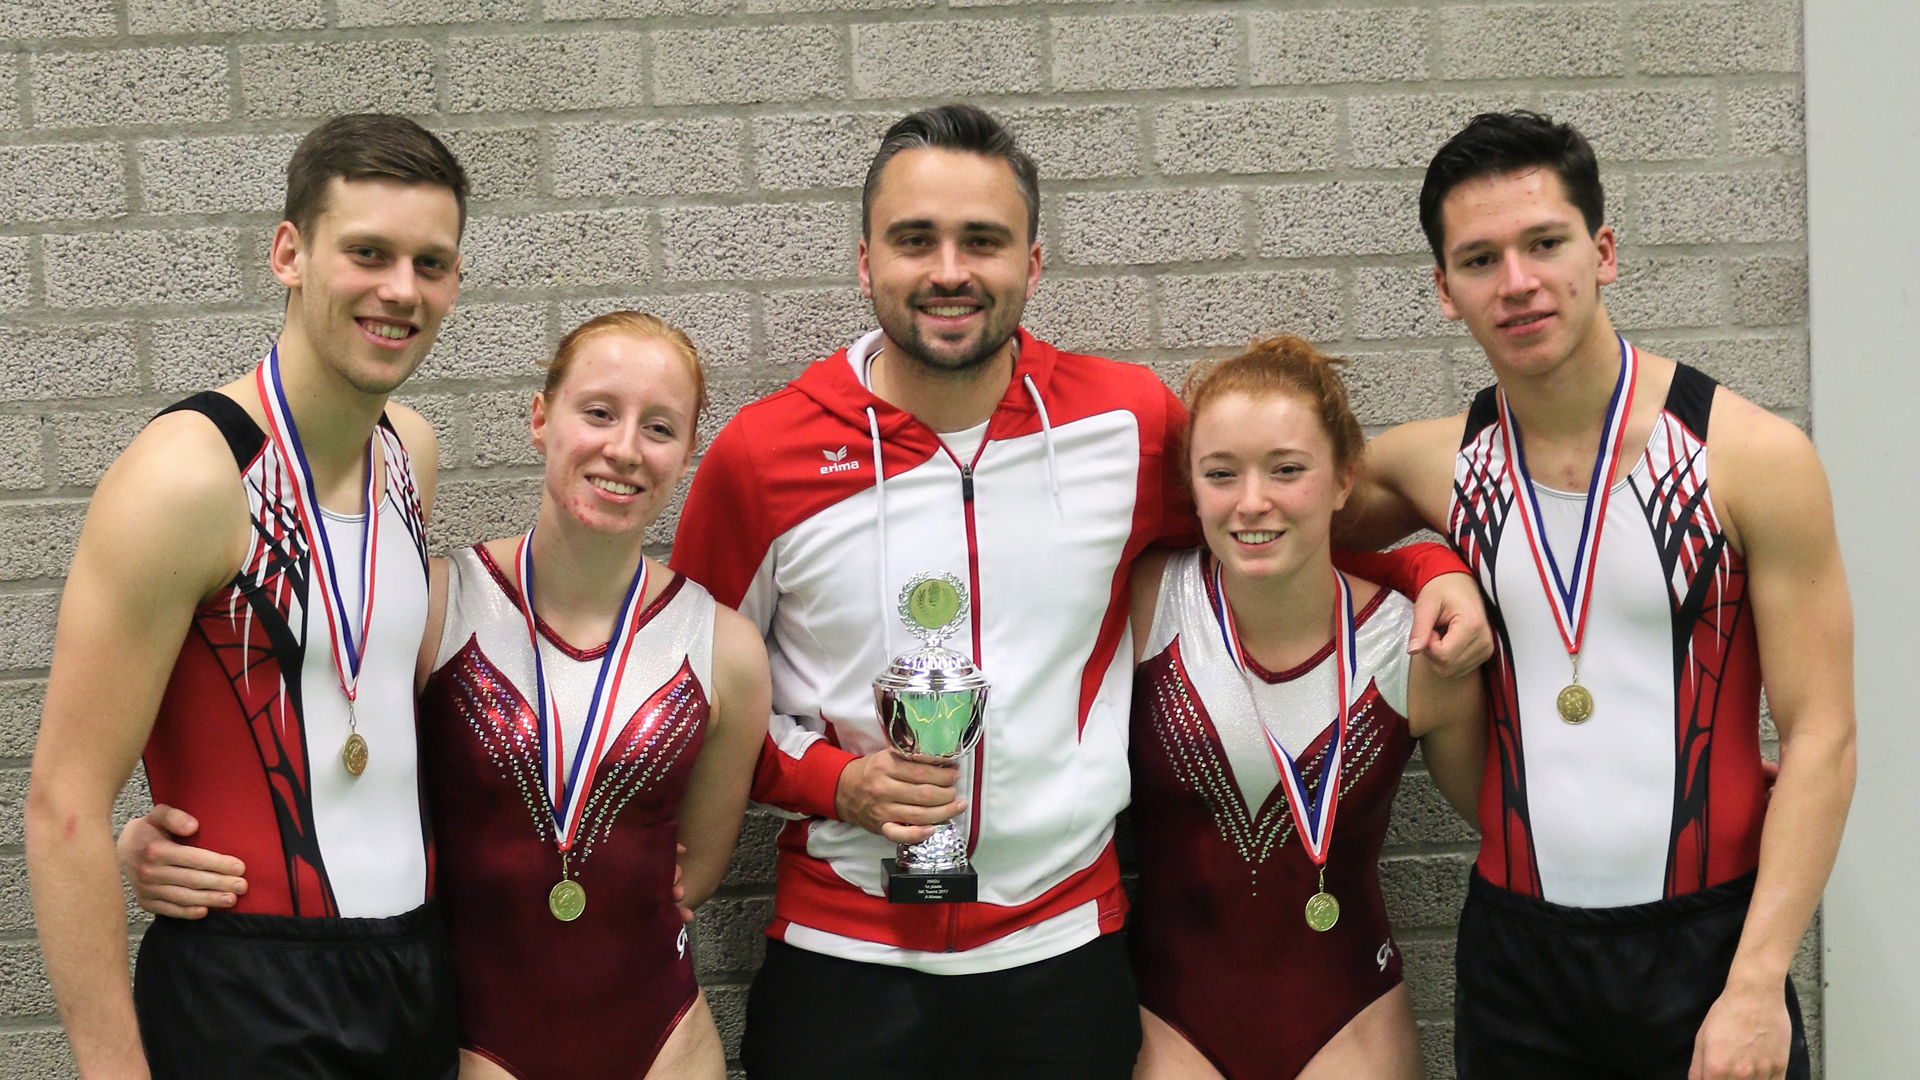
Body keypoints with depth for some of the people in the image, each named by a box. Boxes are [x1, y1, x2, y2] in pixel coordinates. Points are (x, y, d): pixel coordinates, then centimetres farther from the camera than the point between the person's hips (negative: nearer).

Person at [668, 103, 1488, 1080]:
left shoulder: (1127, 422, -4)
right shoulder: (762, 455, -6)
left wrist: (1437, 571, -5)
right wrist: (835, 780, -11)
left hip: (1064, 952, 1)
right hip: (841, 956, 0)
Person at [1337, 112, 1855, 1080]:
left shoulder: (1753, 457, -8)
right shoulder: (1438, 465, 0)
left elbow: (1820, 738, -9)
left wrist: (1758, 983, -14)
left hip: (1707, 944, -2)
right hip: (1515, 952, 3)